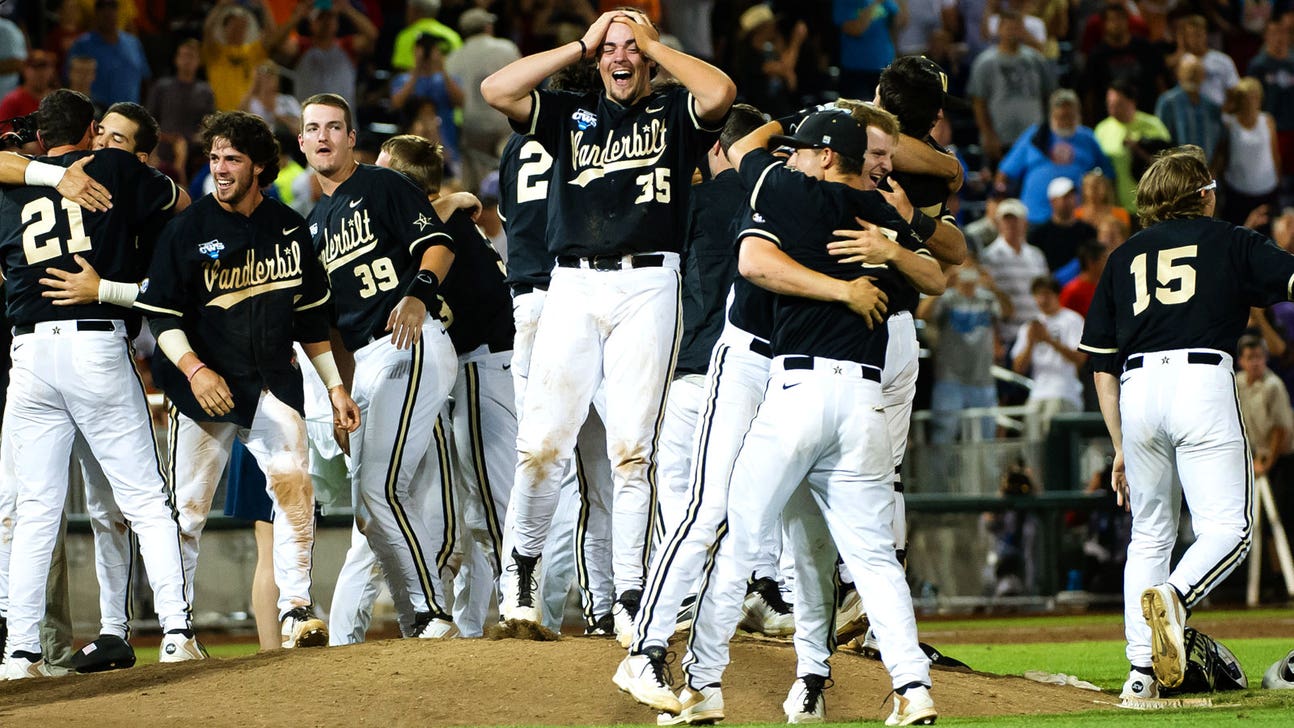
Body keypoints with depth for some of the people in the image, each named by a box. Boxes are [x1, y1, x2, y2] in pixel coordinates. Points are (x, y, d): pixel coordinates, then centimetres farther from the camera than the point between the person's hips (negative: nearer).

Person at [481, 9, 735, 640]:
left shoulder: (673, 113, 14)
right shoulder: (571, 115, 19)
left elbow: (720, 94, -8)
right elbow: (496, 90, 6)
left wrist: (655, 46, 4)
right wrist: (580, 45, 8)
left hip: (647, 286, -2)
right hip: (572, 286, 2)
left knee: (631, 447, -6)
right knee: (542, 441, -5)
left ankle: (629, 594, -5)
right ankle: (522, 564, 15)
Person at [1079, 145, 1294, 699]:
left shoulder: (1123, 258, 23)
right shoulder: (1230, 242, 15)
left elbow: (1103, 366, 20)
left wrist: (1121, 446, 23)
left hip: (1138, 389, 4)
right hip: (1203, 378, -4)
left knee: (1149, 534, 13)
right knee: (1227, 527, -4)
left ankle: (1142, 669, 5)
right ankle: (1175, 595, -33)